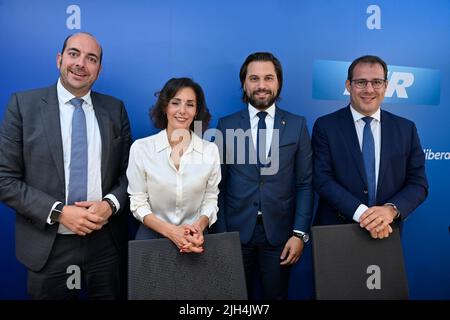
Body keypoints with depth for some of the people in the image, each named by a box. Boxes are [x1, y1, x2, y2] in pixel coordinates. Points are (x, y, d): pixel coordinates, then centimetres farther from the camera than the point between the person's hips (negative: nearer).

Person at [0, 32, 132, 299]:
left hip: (106, 242, 2)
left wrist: (111, 204, -11)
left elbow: (128, 171, 6)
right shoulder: (24, 104, -4)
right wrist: (58, 212, -15)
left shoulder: (115, 109, 3)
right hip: (48, 245, -1)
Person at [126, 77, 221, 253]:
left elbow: (210, 200, 3)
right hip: (152, 234, 0)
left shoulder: (211, 150, -3)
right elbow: (138, 203, -3)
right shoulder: (141, 148, -5)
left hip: (194, 237, 1)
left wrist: (199, 226, -15)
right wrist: (170, 231, -15)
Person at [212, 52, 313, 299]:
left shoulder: (297, 125, 1)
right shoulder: (226, 126, 0)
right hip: (236, 232, 0)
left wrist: (299, 233, -6)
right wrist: (221, 234, -3)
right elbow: (219, 185, 0)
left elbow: (305, 184, 0)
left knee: (275, 295, 16)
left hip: (279, 233, 0)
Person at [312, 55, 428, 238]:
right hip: (334, 231, -2)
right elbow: (322, 180, -14)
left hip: (386, 232, 3)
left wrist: (392, 209, -19)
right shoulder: (325, 126, -7)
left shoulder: (406, 129, 1)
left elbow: (418, 183, -1)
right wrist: (361, 213, -24)